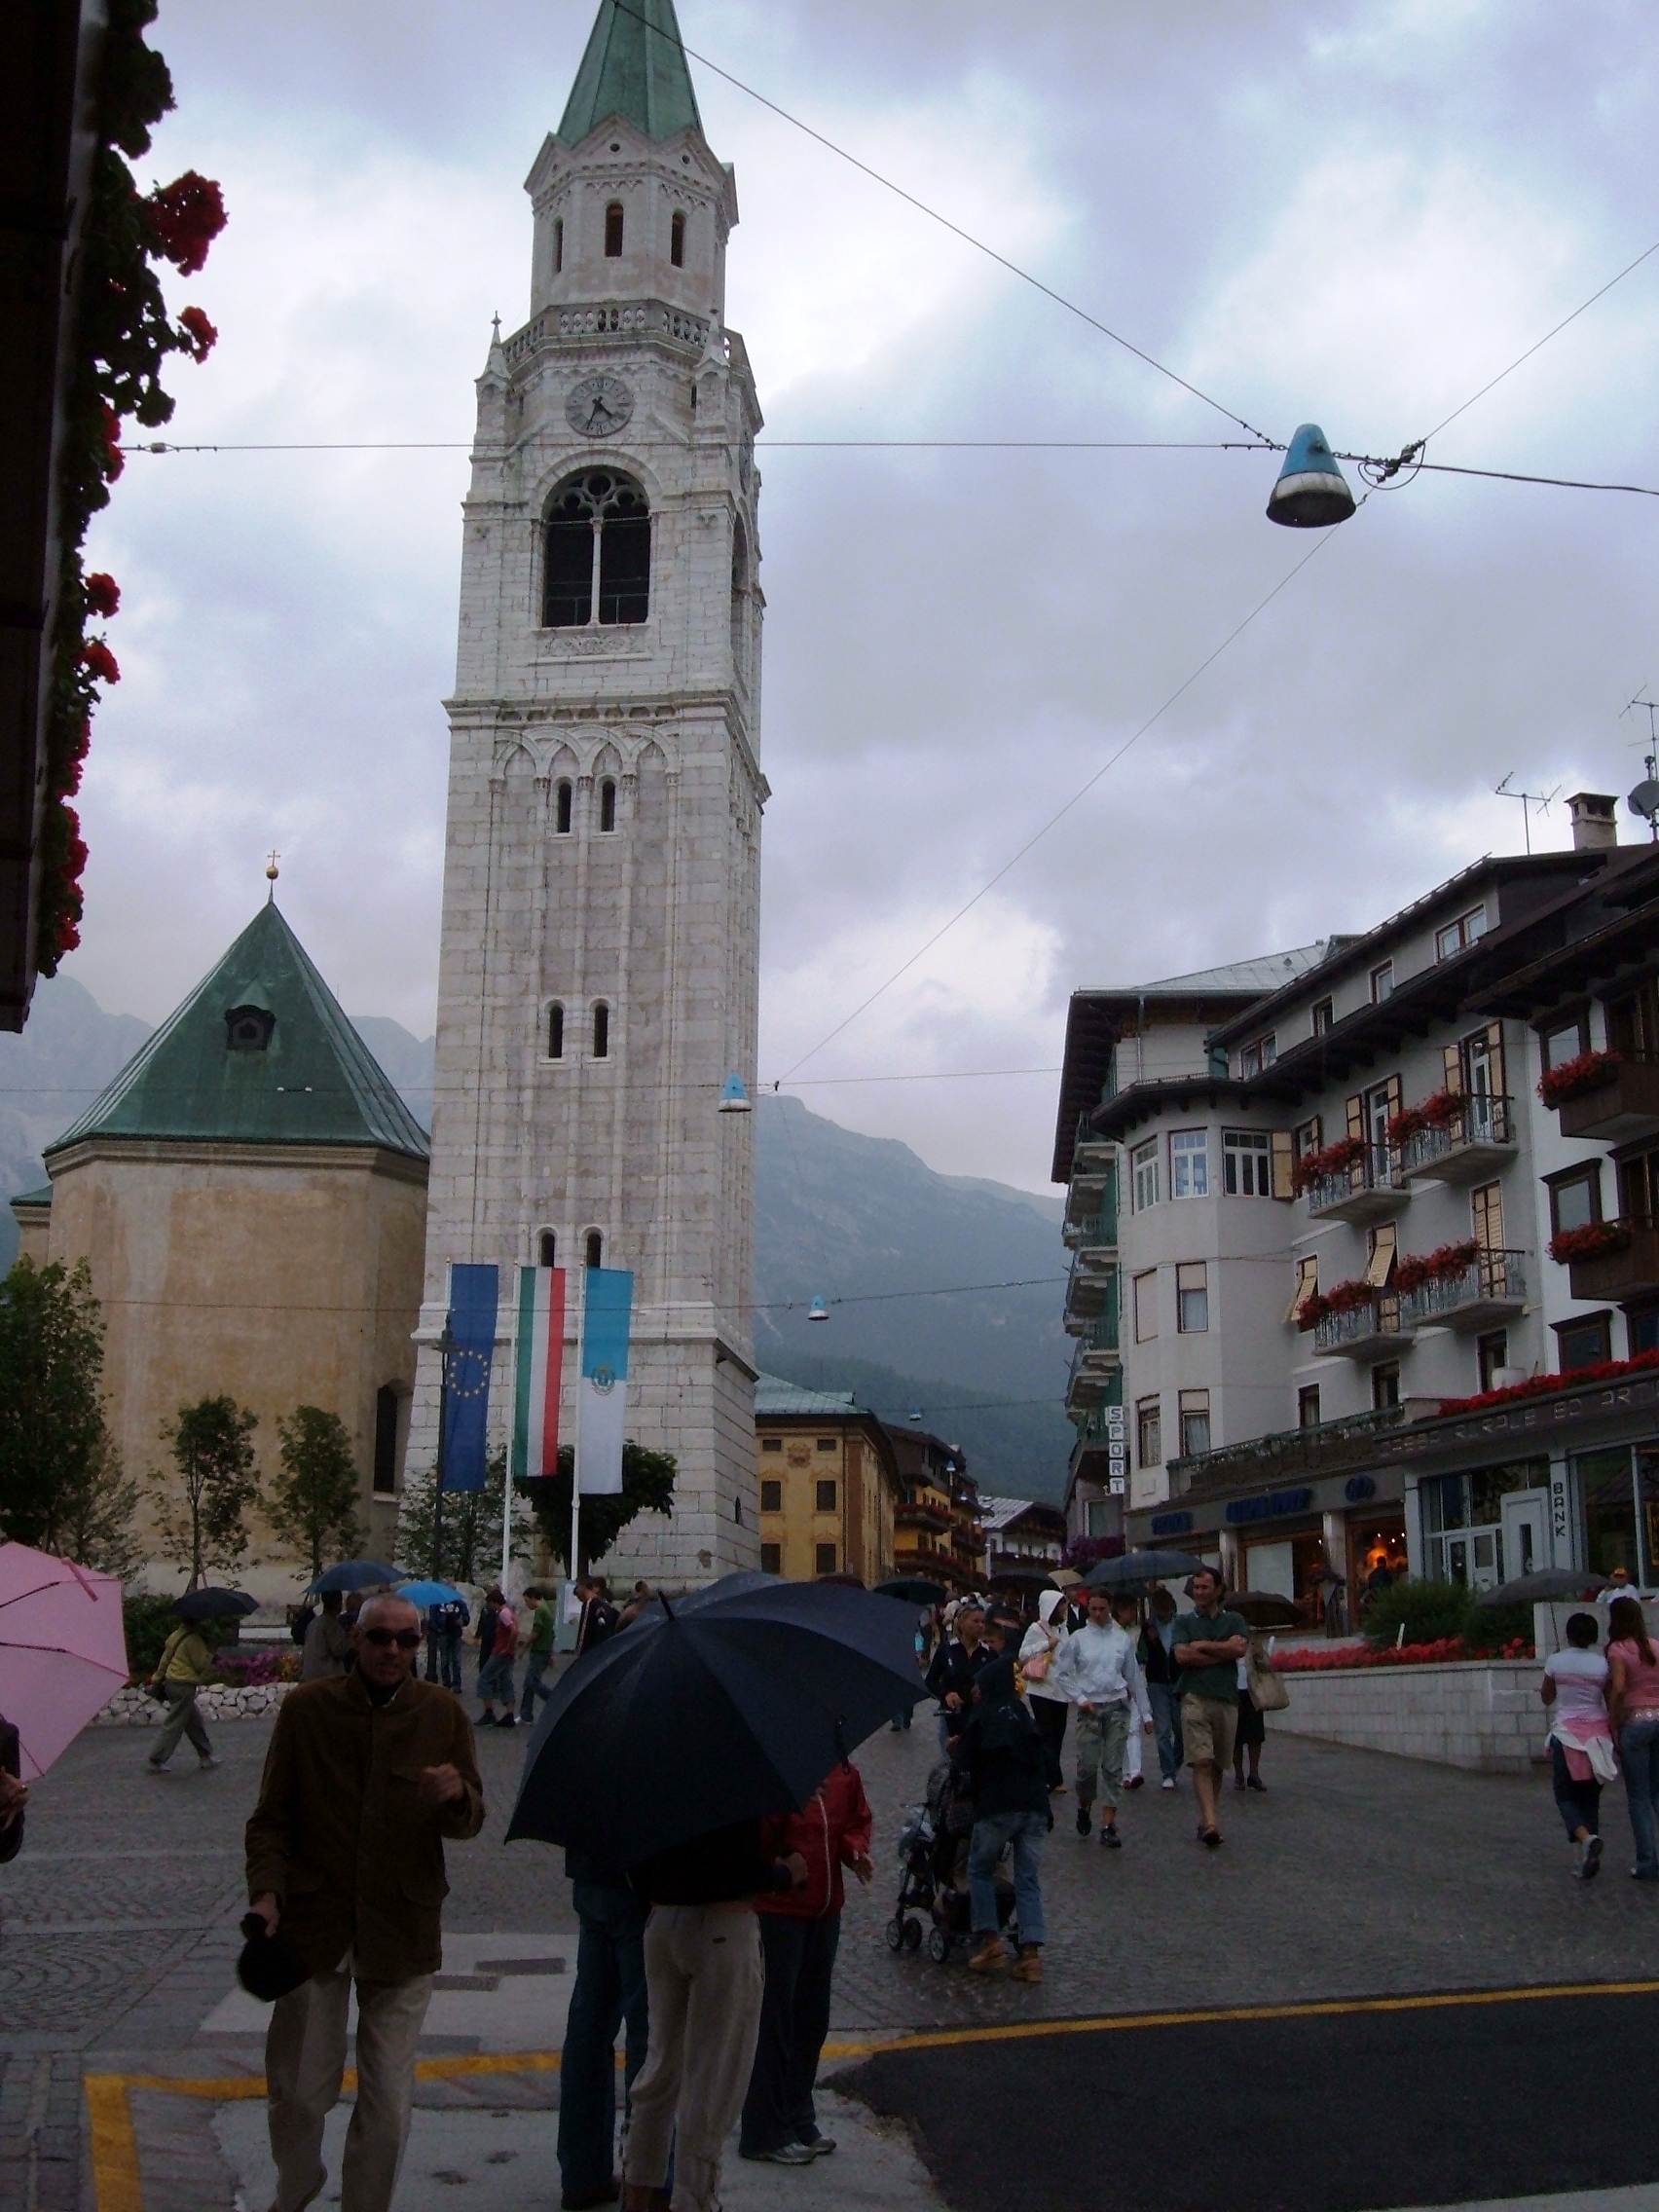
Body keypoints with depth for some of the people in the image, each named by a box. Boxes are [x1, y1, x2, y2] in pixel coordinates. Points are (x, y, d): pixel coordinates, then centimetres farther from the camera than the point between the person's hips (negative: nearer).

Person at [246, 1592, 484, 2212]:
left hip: (402, 1931, 0)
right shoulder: (306, 1708, -2)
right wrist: (267, 1891, -11)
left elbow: (470, 1823, 4)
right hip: (313, 1924, 0)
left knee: (388, 2104, 4)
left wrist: (456, 1795, -19)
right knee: (299, 2090, 10)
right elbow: (270, 1817, 4)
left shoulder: (442, 1713, 1)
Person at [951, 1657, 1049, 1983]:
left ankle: (989, 1940, 4)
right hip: (1035, 1804, 5)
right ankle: (1031, 1952, -3)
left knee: (980, 1870, 13)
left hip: (997, 1806, -4)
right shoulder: (1022, 1712, 20)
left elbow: (962, 1762, 4)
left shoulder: (984, 1713, 6)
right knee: (1028, 1879, 7)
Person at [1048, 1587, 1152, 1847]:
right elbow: (1059, 1673, 3)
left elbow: (1134, 1676, 12)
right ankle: (1084, 1807, 24)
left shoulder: (1122, 1639, 7)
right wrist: (1080, 1698, -5)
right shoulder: (1078, 1639, 2)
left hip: (1117, 1707, 1)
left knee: (1113, 1767, -2)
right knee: (1087, 1765, -5)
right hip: (1090, 1708, -1)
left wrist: (1145, 1713, 12)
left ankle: (1108, 1826, 1)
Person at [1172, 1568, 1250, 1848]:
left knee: (1218, 1765, 7)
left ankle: (1204, 1820, 18)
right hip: (1195, 1698, -2)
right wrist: (1223, 1651, -4)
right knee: (1201, 1762, -14)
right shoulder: (1184, 1621, 11)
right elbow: (1181, 1655, -6)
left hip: (1226, 1699, 2)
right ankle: (1210, 1823, -22)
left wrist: (1202, 1646, -4)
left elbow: (1240, 1649, -6)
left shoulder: (1233, 1621, 14)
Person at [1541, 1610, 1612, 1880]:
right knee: (1591, 1797, 12)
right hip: (1597, 1733, 2)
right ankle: (1584, 1858, 7)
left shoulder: (1555, 1661, -5)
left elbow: (1546, 1697, 7)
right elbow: (1612, 1702, 0)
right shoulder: (1603, 1665, -3)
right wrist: (1615, 1735, 10)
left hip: (1567, 1732, -2)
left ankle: (1586, 1838, -23)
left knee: (1566, 1795, 5)